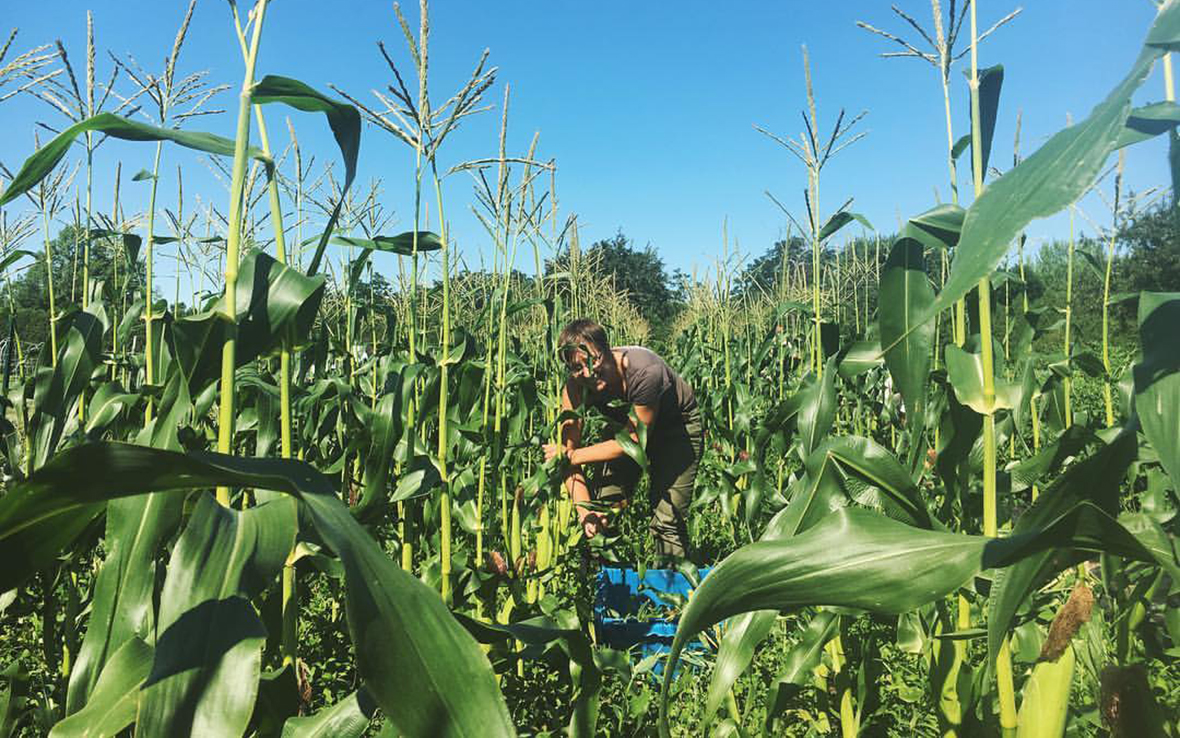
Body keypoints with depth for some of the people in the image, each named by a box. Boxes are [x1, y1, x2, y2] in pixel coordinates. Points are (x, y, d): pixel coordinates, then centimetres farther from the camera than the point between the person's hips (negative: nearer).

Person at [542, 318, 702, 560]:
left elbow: (634, 440, -30)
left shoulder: (646, 372, -39)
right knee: (601, 514, -4)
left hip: (677, 426, -4)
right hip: (626, 426, 5)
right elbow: (569, 449, -20)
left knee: (667, 520, -13)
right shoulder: (574, 389, -24)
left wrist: (573, 455, -26)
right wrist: (585, 511, -31)